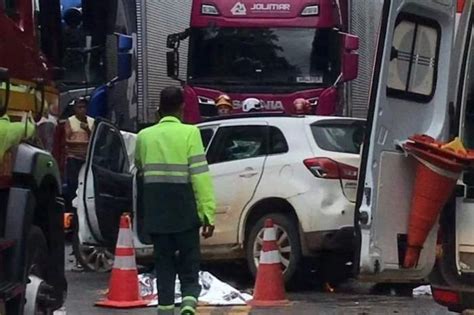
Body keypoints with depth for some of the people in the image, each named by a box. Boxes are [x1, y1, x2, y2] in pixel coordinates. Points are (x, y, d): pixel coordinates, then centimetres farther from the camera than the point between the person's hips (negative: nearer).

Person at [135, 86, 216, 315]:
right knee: (189, 266, 5)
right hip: (185, 213, -3)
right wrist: (208, 212, -12)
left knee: (164, 265, 11)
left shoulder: (144, 136, 5)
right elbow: (200, 174, -13)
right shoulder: (189, 133, -7)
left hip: (155, 213, 3)